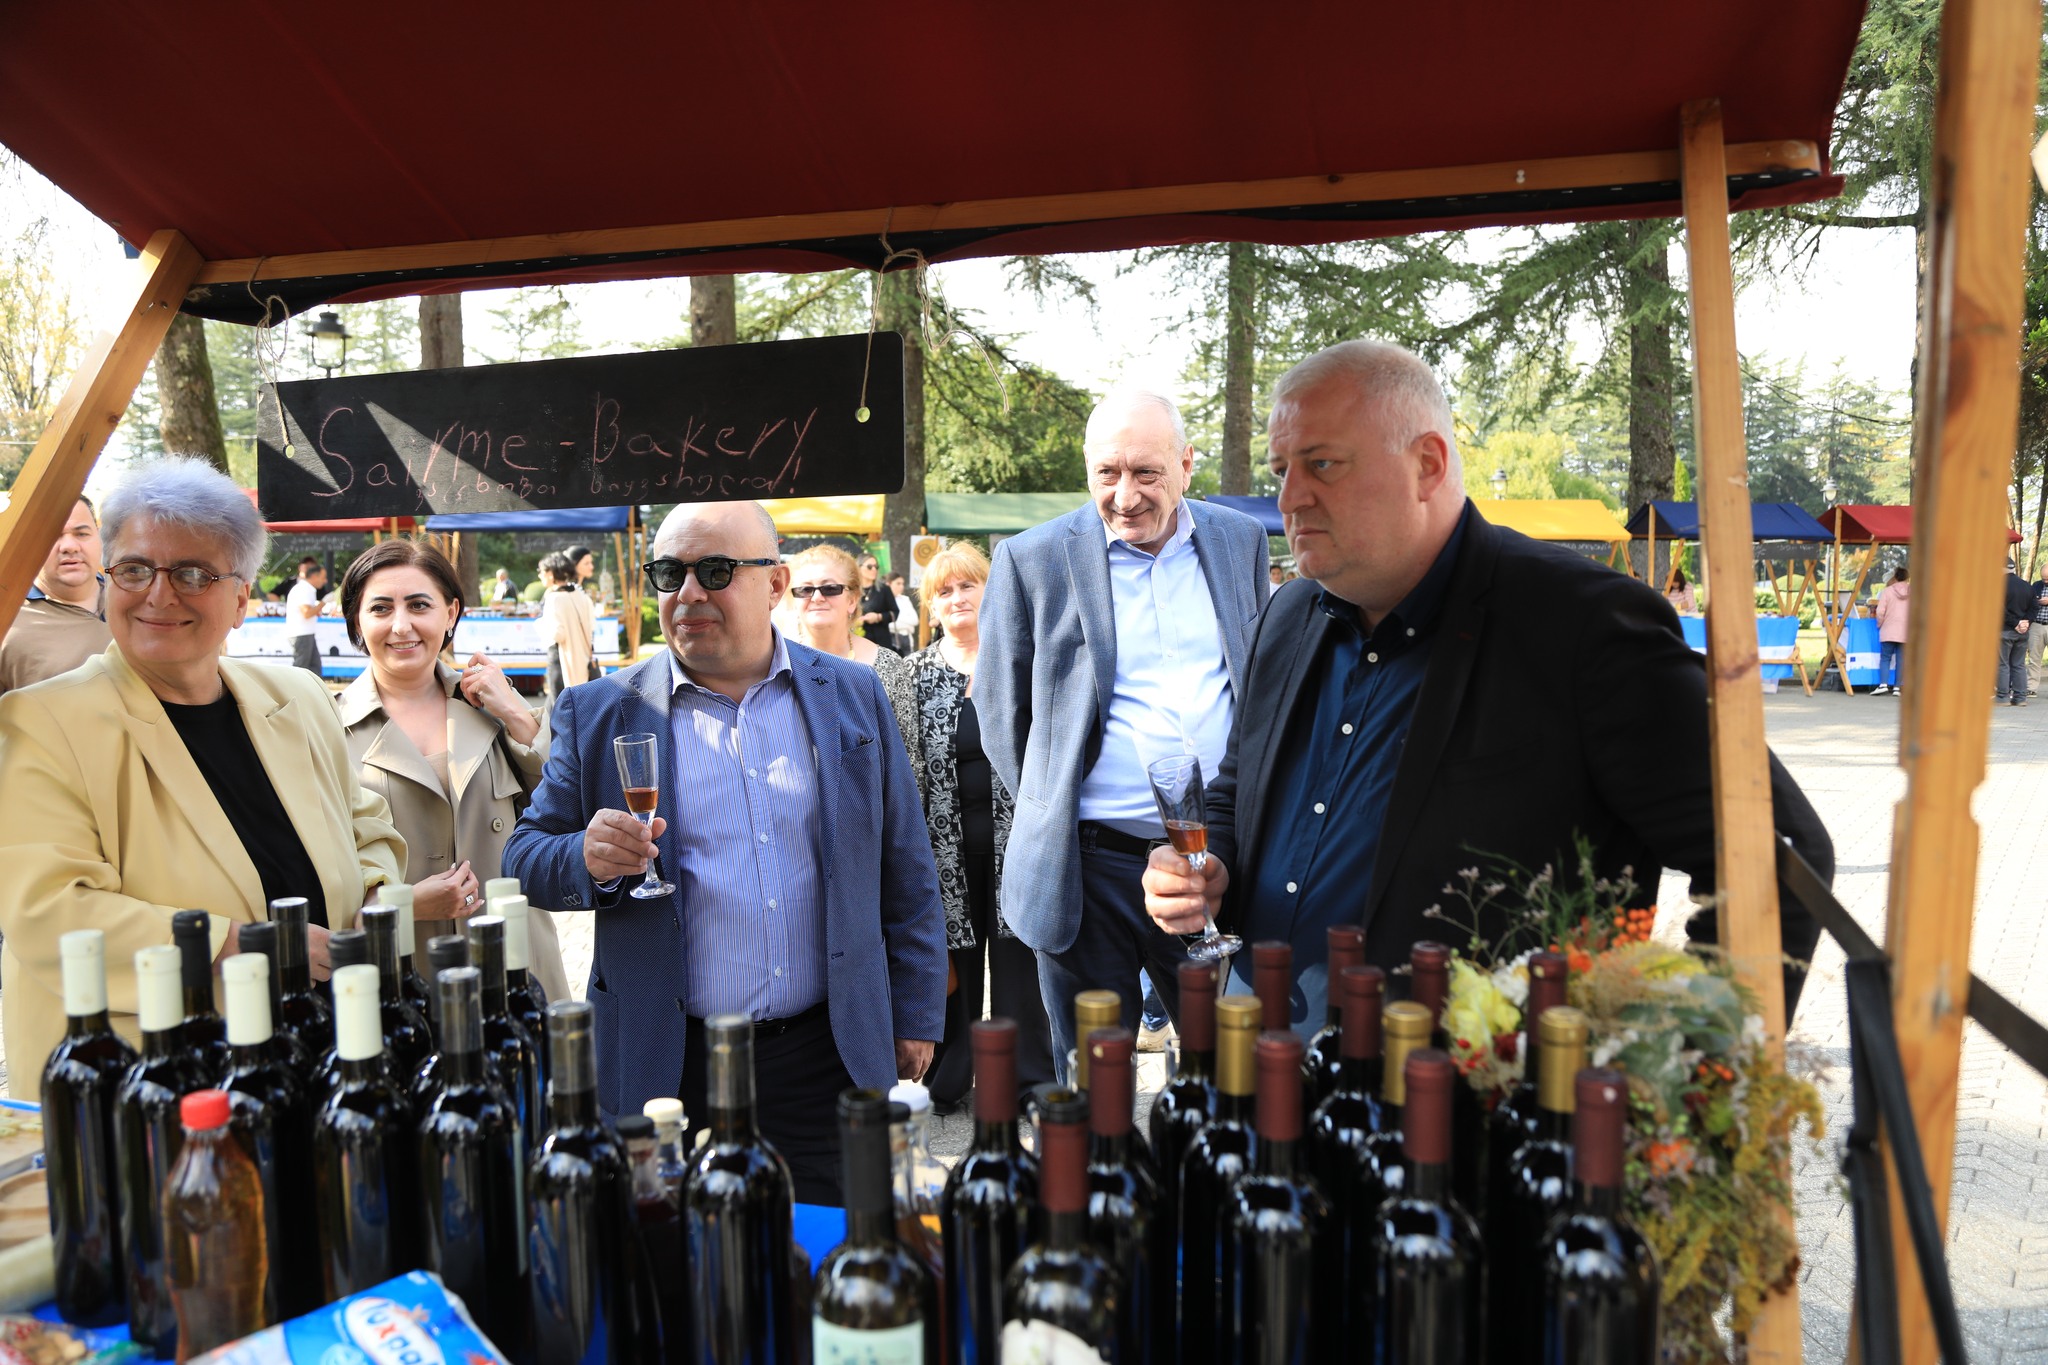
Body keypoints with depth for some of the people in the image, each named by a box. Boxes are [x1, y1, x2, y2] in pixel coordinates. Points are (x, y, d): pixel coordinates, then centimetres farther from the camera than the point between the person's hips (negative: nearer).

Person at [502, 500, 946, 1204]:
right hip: (670, 1067, 0)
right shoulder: (598, 715, 2)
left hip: (830, 1054, 1)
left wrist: (915, 1015, 7)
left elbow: (904, 873, 7)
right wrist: (588, 861, -18)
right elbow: (524, 859, 4)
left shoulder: (853, 696, 4)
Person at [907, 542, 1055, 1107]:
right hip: (948, 842, 1)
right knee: (953, 955, 8)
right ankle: (949, 1077, 24)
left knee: (1017, 953, 6)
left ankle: (1028, 1076, 20)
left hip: (1014, 833, -1)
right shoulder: (916, 672, 5)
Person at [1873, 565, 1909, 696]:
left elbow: (1880, 612, -7)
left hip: (1889, 631, -2)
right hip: (1906, 632, 2)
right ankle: (1896, 687, 2)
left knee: (1885, 658, 1)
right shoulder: (1912, 592, 5)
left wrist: (1879, 625, 9)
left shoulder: (1887, 591, -3)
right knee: (1901, 659, 4)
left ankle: (1883, 684, -13)